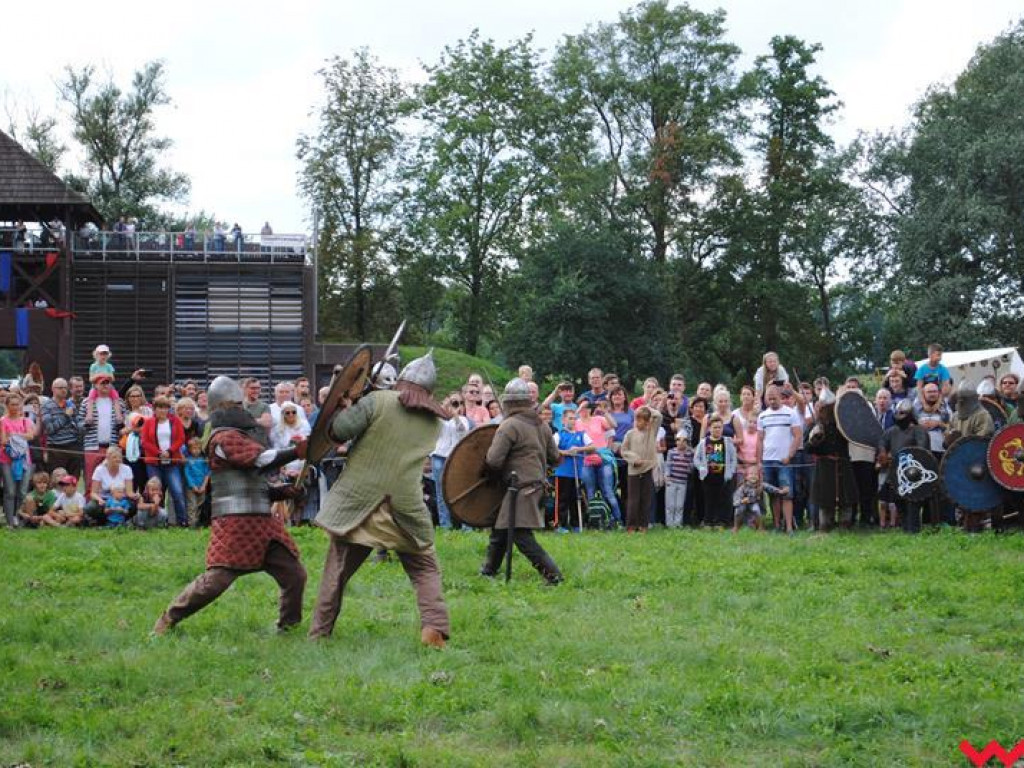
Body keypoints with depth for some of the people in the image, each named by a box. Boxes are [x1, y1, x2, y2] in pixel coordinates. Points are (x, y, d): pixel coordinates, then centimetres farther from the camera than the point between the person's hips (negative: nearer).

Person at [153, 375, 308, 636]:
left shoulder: (243, 435, 23)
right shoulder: (224, 438, -8)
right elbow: (261, 460, -20)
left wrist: (281, 491, 12)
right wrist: (296, 452, -23)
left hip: (262, 521, 9)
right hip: (235, 522, -9)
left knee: (294, 575, 5)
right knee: (215, 580, -12)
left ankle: (288, 626, 18)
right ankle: (167, 621, 2)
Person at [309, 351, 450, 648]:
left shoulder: (378, 401, -6)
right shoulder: (434, 422, 10)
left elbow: (339, 431, -10)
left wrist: (343, 408, 9)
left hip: (357, 500, -1)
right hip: (406, 507, 1)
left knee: (337, 570, 10)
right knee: (426, 570, 11)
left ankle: (319, 632, 14)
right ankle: (434, 628, -8)